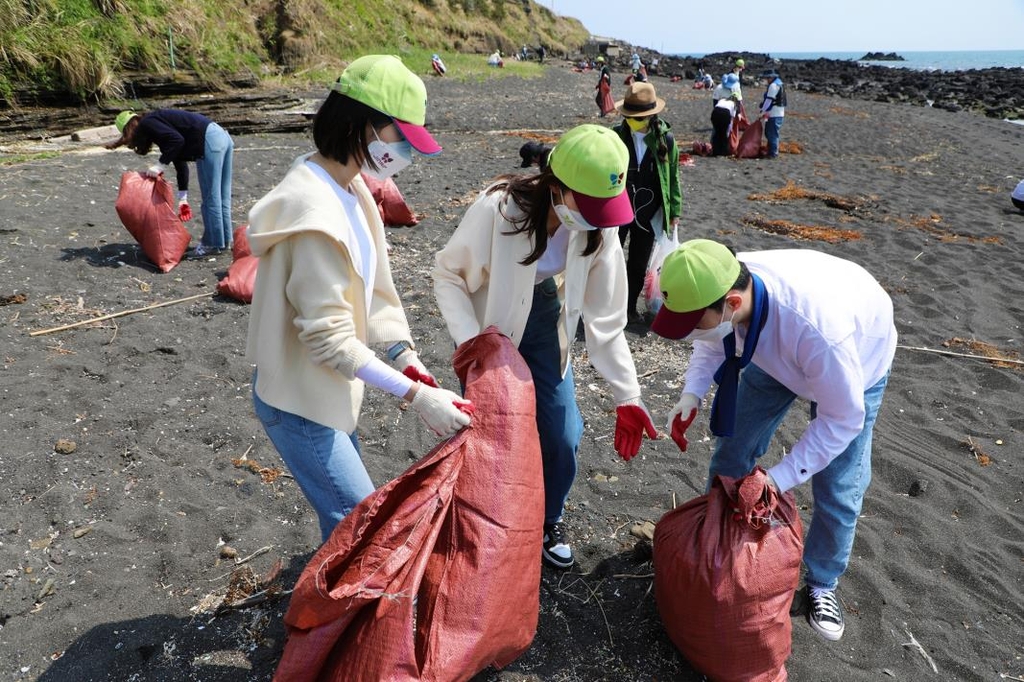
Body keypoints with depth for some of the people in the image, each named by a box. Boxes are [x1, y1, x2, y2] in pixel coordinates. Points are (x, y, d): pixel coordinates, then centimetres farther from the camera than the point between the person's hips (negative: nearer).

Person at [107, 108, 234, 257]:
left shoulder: (146, 124, 1)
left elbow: (176, 140, -16)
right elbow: (180, 161, 30)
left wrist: (160, 165, -6)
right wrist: (183, 197, 32)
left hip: (210, 143, -9)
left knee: (210, 198, 2)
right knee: (221, 197, 16)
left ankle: (213, 243, 12)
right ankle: (225, 239, 25)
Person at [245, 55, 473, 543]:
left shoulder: (348, 186, 0)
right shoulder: (315, 213, -29)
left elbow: (369, 284, 5)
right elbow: (328, 337, -28)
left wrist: (404, 354, -6)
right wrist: (415, 396, -25)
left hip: (323, 386, 9)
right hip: (297, 399, -9)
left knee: (346, 507, 24)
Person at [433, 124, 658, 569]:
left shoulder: (599, 226, -18)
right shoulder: (498, 208, -32)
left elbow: (605, 316, -10)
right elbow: (447, 274, -17)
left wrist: (627, 395, -9)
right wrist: (471, 339, -28)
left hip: (545, 320, 4)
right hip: (491, 326, -3)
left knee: (562, 438, 7)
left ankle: (547, 523, 36)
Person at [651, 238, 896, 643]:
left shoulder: (820, 330, -48)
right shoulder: (718, 287, -33)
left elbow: (842, 420, -31)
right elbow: (714, 341, -8)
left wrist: (779, 479, -30)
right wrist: (691, 393, -23)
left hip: (857, 361, -4)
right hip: (775, 349, 4)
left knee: (838, 490, 0)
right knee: (734, 446, 7)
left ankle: (821, 583, 28)